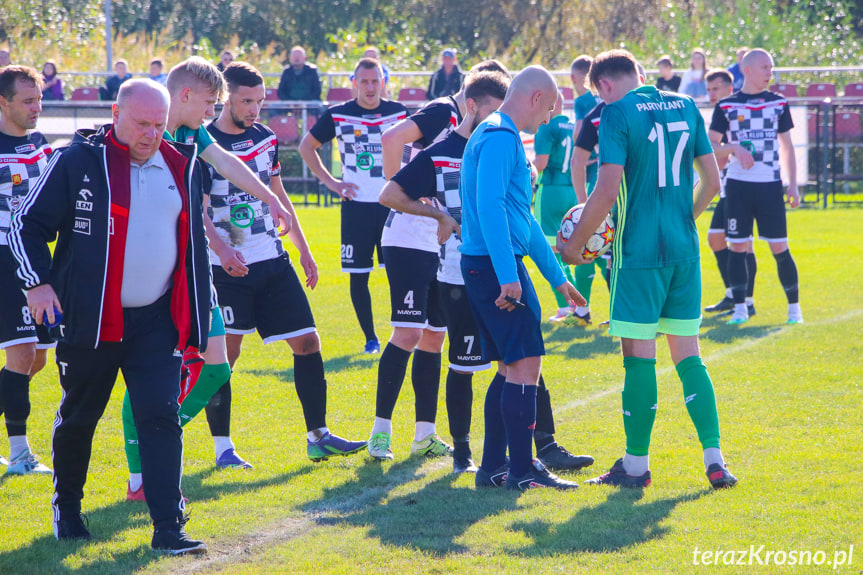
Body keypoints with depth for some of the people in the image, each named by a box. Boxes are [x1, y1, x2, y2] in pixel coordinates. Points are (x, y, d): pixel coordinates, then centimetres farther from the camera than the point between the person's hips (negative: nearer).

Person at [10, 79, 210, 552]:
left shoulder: (182, 167, 7)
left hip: (157, 320, 3)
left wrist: (194, 317, 14)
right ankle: (66, 507, 34)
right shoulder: (78, 162, -7)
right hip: (90, 319, -2)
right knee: (78, 417, 12)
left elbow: (193, 243, 16)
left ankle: (169, 527, -9)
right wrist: (37, 281, -14)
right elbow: (28, 224, -1)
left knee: (161, 417, -8)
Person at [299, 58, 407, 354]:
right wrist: (329, 181, 5)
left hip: (393, 204, 0)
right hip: (356, 206, 0)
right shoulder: (338, 115, 1)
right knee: (358, 274, 0)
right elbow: (306, 146, 12)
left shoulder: (399, 112, 4)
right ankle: (370, 337, 12)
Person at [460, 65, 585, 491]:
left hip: (485, 268, 10)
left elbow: (523, 216, 27)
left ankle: (493, 467, 15)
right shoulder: (500, 137, -11)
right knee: (525, 362, -9)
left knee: (512, 367, 13)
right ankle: (523, 470, -9)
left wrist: (557, 277, 28)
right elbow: (489, 207, -23)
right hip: (496, 265, -10)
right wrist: (508, 275, -27)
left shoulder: (500, 136, 22)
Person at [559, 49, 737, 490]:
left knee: (639, 356, 0)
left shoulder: (618, 113, -9)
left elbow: (606, 192, -15)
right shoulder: (685, 107, 9)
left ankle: (636, 465, 7)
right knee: (687, 355, 10)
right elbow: (711, 181, 12)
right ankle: (714, 459, 4)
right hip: (684, 251, 6)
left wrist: (574, 245, -4)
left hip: (638, 251, -6)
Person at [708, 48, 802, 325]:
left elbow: (787, 147, 13)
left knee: (779, 247, -3)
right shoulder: (726, 106, 3)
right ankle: (740, 307, 8)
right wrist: (734, 148, -15)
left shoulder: (778, 103, 8)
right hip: (738, 185, 0)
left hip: (770, 185, 0)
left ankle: (794, 307, 5)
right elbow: (711, 146, 4)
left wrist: (793, 185, 6)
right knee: (737, 246, -1)